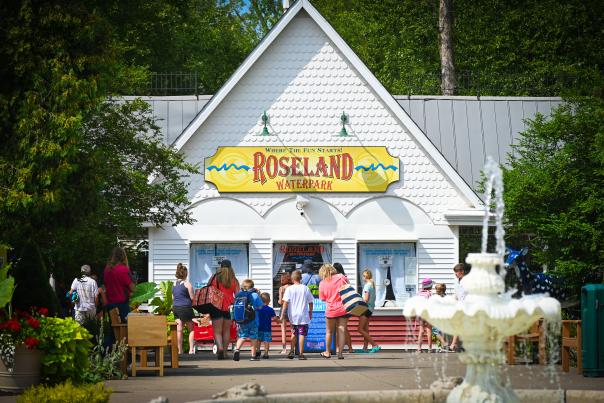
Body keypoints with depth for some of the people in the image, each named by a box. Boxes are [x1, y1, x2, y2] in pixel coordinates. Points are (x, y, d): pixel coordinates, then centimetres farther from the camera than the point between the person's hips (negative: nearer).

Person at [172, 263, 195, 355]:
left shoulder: (174, 284, 8)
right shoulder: (187, 284, -10)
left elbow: (173, 298, 14)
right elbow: (192, 297, -10)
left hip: (176, 308, 5)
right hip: (186, 308, -5)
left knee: (179, 330, 7)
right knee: (191, 329, 6)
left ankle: (179, 350, 7)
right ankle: (191, 349, -2)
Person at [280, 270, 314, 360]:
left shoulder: (289, 289, -3)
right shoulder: (306, 288, 1)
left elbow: (285, 302, -8)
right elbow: (310, 302, 6)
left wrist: (282, 315, -5)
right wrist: (310, 314, 18)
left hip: (293, 316, 1)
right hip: (303, 316, -1)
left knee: (294, 333, 18)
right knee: (302, 334, 0)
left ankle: (292, 351, 12)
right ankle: (301, 354, -2)